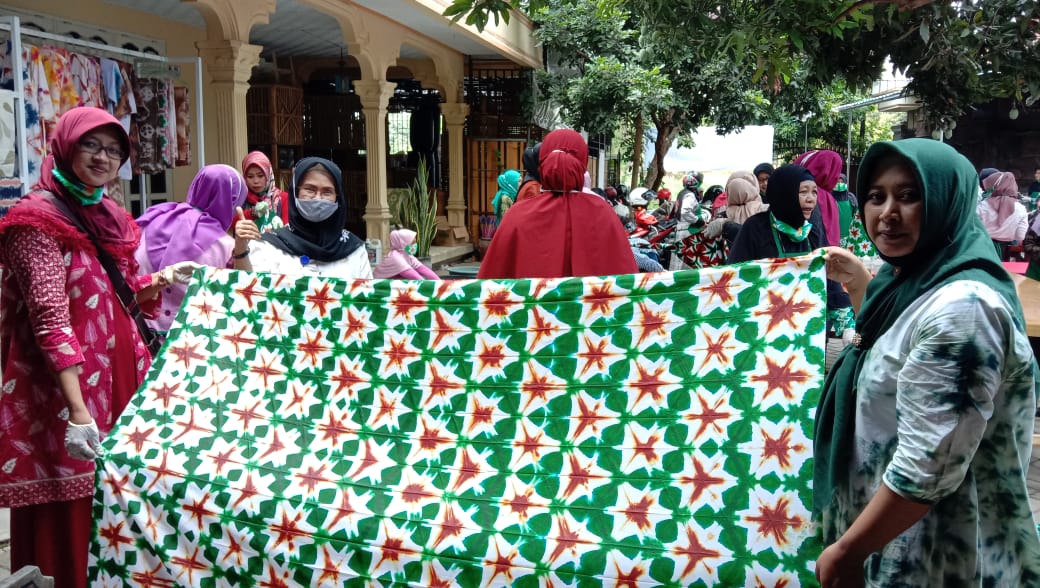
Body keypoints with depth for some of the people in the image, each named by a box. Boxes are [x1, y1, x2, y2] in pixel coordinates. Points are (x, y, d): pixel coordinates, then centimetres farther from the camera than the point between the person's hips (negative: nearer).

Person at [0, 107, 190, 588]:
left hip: (121, 373, 8)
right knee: (77, 505, 1)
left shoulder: (109, 216, 12)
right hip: (70, 385, -8)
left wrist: (160, 281, 1)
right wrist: (77, 408, -29)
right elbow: (50, 318, -21)